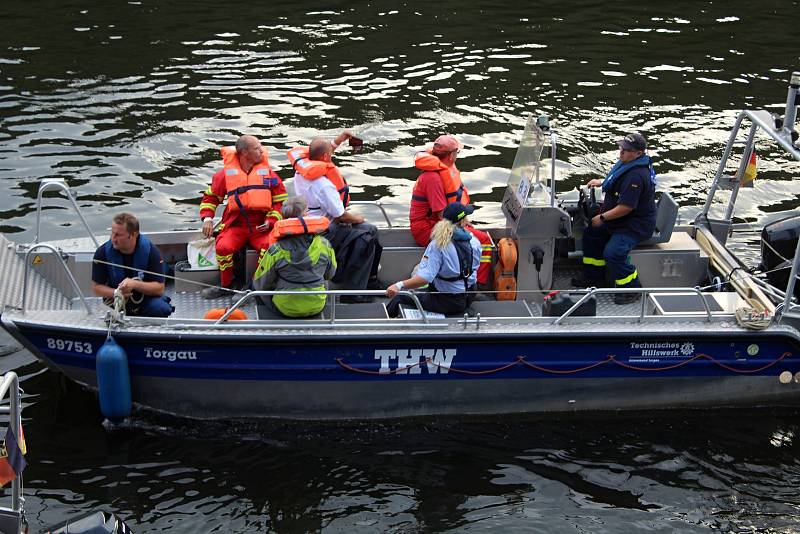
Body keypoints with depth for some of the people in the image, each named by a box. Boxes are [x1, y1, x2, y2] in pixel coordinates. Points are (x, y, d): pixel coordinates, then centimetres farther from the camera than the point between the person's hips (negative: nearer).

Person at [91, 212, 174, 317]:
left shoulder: (150, 251, -14)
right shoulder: (102, 252, -11)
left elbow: (159, 289, -14)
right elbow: (96, 287, -3)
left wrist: (135, 284, -30)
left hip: (146, 298, -1)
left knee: (161, 309, -32)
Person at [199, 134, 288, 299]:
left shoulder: (267, 172, 3)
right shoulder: (227, 173, 2)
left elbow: (281, 199, 8)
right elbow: (211, 196, 15)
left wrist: (271, 220, -6)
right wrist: (207, 218, 0)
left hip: (261, 226, 0)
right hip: (235, 225, 0)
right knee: (223, 247, -28)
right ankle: (226, 285, -2)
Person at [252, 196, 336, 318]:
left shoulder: (276, 251, -18)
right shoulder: (324, 245, -12)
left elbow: (261, 284, -7)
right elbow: (329, 275, 5)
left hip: (285, 308, -4)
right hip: (316, 307, 4)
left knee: (255, 281, 20)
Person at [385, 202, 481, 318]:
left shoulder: (438, 245, -25)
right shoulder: (475, 242, -9)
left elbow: (426, 277, -36)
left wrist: (400, 285, -40)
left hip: (446, 302, -7)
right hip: (467, 300, 7)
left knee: (399, 298, 5)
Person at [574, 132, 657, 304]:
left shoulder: (636, 176, -29)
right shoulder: (627, 164, 5)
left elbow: (626, 207, -31)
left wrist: (603, 217, -21)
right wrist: (601, 182, 16)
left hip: (636, 225, -11)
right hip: (619, 219, 11)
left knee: (613, 253, -26)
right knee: (591, 234, 14)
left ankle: (632, 290, -8)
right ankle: (594, 278, 24)